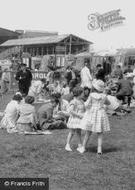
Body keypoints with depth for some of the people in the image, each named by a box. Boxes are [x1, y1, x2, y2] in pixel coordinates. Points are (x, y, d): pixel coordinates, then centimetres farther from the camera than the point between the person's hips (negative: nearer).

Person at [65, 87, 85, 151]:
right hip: (74, 119, -7)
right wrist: (79, 115, -23)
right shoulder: (73, 102, -16)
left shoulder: (81, 101, 10)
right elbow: (70, 111, -24)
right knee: (72, 132, -1)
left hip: (80, 119, 7)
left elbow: (84, 109, 21)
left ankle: (80, 145, 20)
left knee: (79, 132, 13)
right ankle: (67, 145, 9)